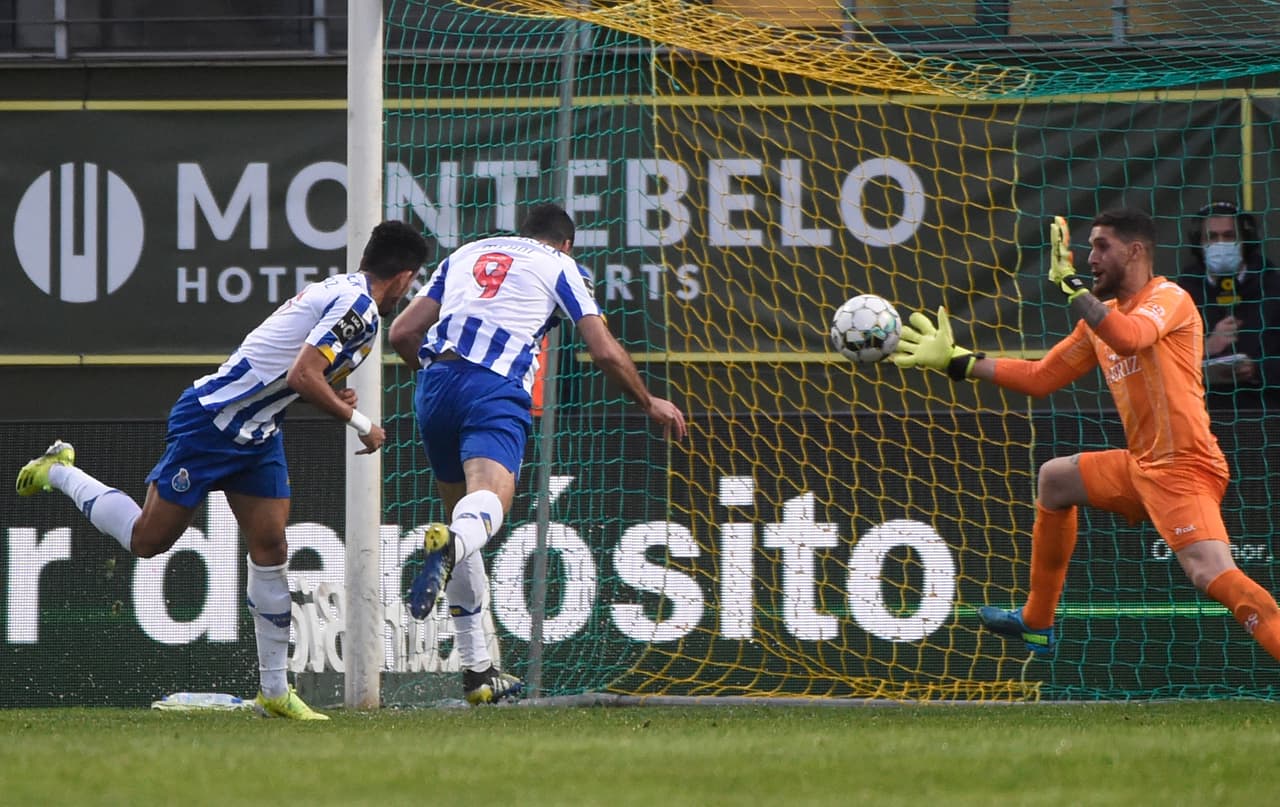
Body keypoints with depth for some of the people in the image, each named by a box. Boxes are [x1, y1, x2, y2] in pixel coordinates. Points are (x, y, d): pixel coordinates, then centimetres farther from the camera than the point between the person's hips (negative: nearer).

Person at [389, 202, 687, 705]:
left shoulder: (465, 254, 29)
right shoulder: (560, 266, 18)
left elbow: (402, 333, 25)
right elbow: (606, 352, 14)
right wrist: (650, 404, 30)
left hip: (436, 381, 5)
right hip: (498, 388, -5)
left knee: (459, 510, 19)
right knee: (489, 499, -24)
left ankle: (476, 671, 19)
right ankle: (449, 546, -62)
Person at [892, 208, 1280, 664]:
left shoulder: (1168, 299, -11)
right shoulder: (1101, 316, 15)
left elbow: (1129, 338, -34)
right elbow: (1040, 378, 21)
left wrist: (1070, 283, -29)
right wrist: (956, 360, 19)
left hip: (1184, 470, -10)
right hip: (1142, 467, 10)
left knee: (1212, 575, -29)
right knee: (1053, 480, 26)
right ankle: (1036, 625, 36)